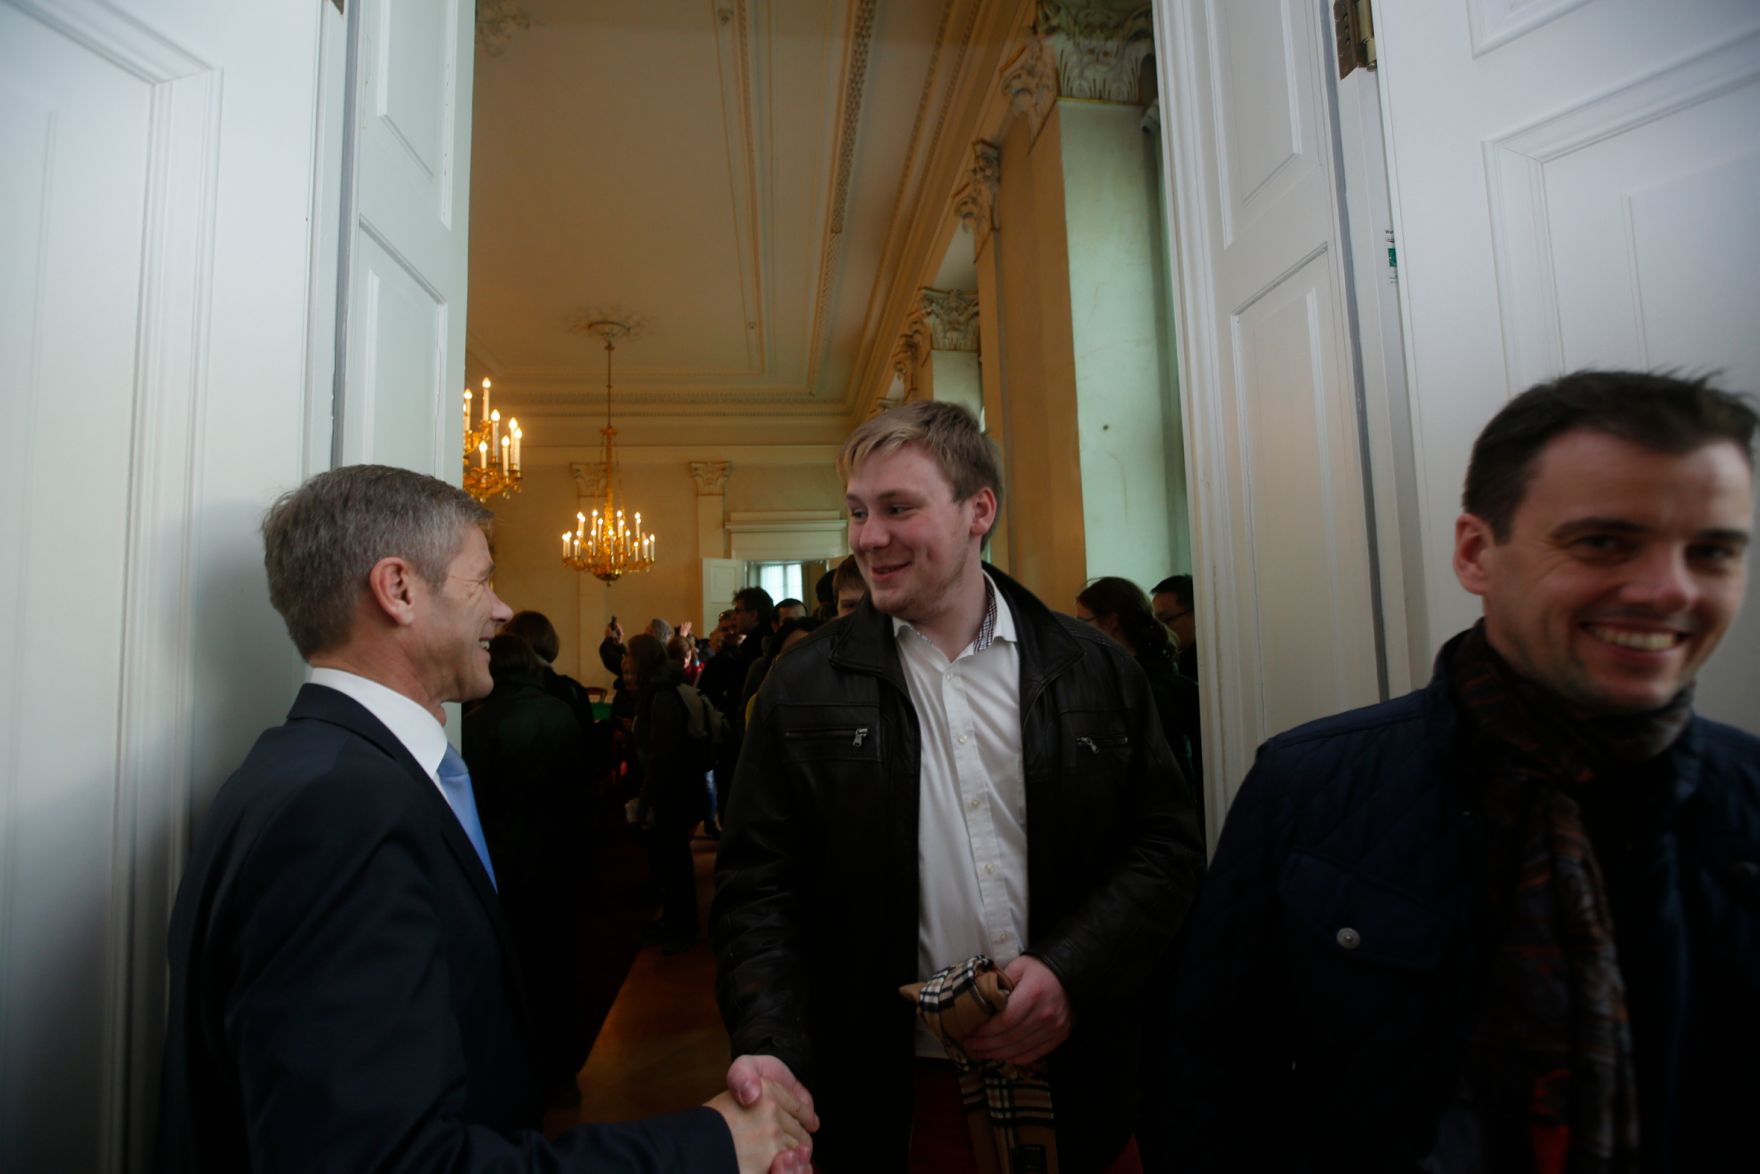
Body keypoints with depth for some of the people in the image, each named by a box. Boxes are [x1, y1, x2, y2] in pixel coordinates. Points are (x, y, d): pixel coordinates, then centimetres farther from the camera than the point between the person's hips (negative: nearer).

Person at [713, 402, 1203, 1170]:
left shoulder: (1095, 670, -4)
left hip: (1075, 1085, 2)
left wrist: (1072, 971, -13)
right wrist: (770, 1048, -19)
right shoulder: (805, 688, -6)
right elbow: (757, 888, -6)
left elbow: (1165, 844, 0)